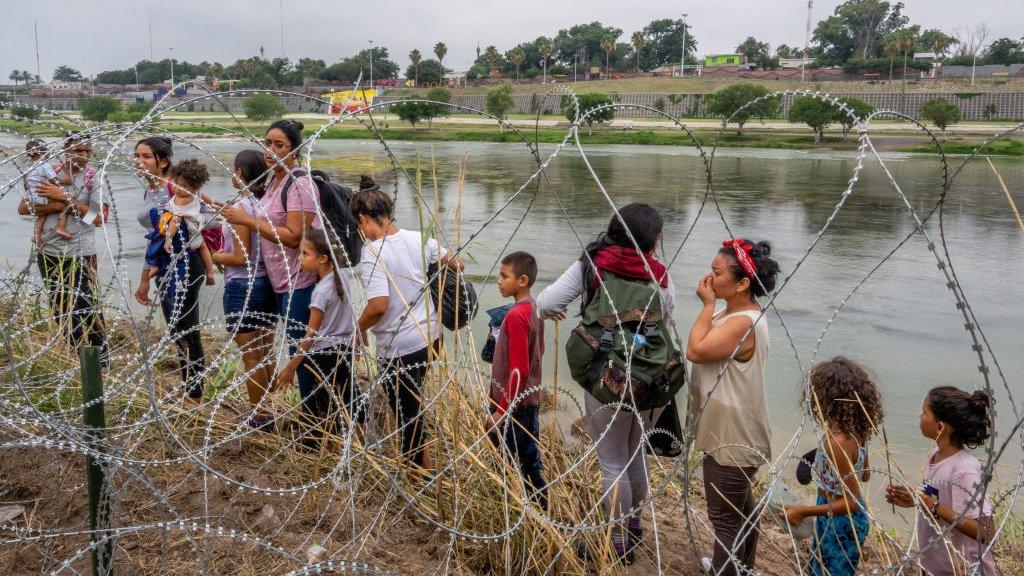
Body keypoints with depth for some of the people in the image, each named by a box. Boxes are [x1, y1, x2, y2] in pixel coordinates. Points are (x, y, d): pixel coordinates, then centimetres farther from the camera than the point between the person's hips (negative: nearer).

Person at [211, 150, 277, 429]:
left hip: (243, 287, -7)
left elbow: (241, 258, -19)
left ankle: (260, 416, 12)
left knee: (250, 357, 4)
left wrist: (217, 257, -1)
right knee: (266, 353, 17)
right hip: (267, 283, 7)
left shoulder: (241, 206, -17)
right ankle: (269, 409, 27)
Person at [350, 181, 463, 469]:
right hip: (430, 337, 7)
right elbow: (455, 264, 12)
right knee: (412, 401, 27)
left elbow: (379, 305, -27)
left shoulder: (372, 251, -18)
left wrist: (359, 328, -8)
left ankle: (414, 467, 28)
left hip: (400, 348, -7)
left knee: (406, 410, 12)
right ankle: (420, 459, 40)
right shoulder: (417, 238, 1)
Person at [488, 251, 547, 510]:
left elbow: (518, 370, -22)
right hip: (530, 399, 9)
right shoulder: (534, 309, 7)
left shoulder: (516, 316, -21)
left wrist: (502, 408, -17)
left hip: (515, 405, -9)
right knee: (529, 461, 17)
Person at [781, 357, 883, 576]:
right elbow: (864, 475, 10)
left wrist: (803, 511, -23)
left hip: (838, 526, -8)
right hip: (854, 522, 8)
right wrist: (824, 465, 21)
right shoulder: (857, 431, -6)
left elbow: (851, 502, -27)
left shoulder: (837, 442, -31)